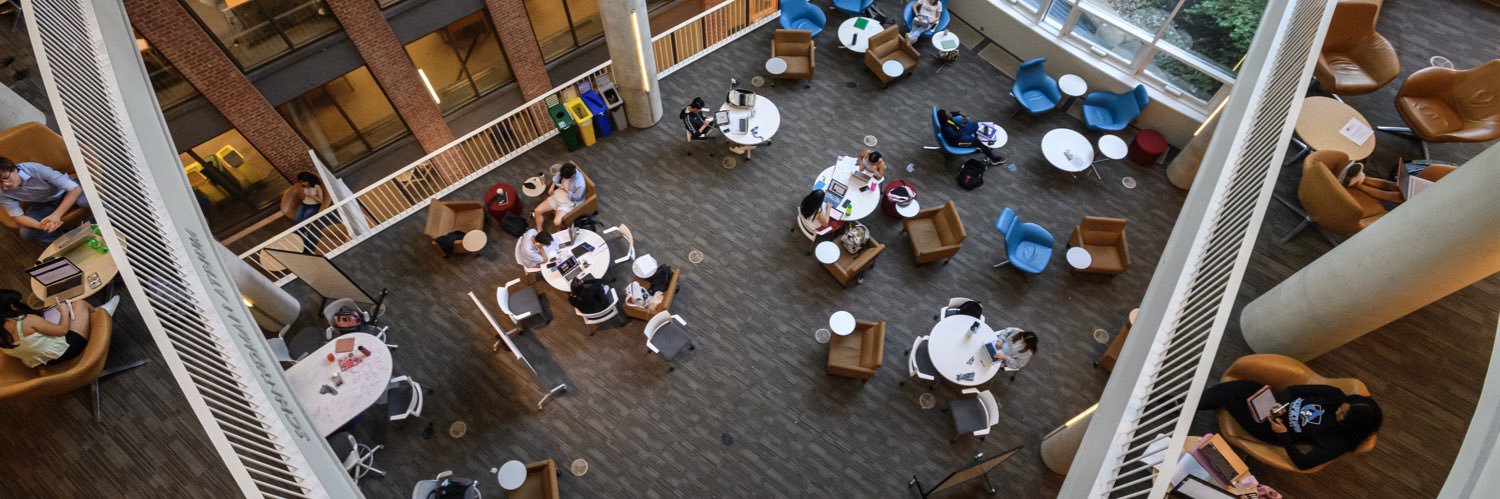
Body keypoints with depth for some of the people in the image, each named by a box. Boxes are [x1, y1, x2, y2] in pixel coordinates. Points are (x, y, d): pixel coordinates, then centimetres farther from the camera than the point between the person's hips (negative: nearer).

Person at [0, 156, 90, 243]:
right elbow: (17, 216, -15)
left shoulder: (36, 169, -33)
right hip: (41, 204, 3)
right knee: (26, 233, -22)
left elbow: (75, 188, -34)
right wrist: (40, 226, -39)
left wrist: (57, 215, -43)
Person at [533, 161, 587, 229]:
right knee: (537, 211, -2)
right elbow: (557, 176, 11)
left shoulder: (580, 184, -32)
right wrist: (552, 186, 5)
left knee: (556, 222, -27)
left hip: (567, 203, -6)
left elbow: (576, 198, -16)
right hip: (557, 195, 6)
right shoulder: (566, 172, -13)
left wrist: (567, 189, -17)